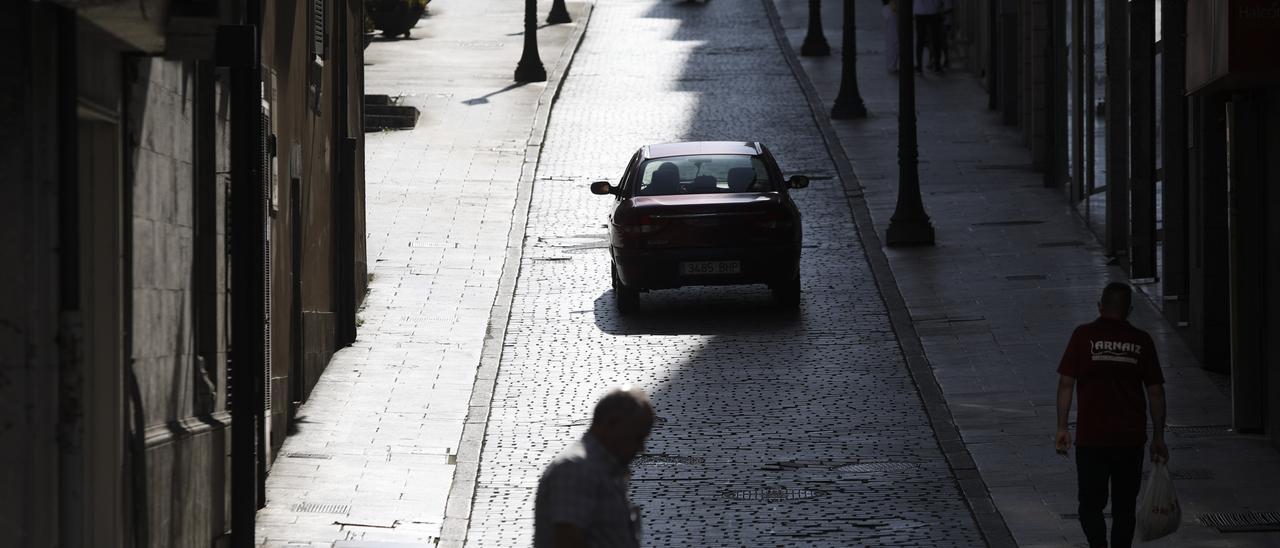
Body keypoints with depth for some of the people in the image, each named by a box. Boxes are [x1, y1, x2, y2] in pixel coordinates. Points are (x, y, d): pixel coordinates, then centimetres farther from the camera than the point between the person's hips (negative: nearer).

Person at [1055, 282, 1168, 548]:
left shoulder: (1083, 336, -3)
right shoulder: (1141, 341, 2)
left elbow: (1066, 383, -5)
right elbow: (1155, 392, 3)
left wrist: (1062, 427, 1)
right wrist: (1158, 438, 10)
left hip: (1091, 437, -2)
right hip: (1131, 438, 2)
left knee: (1091, 504, 5)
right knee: (1124, 507, 12)